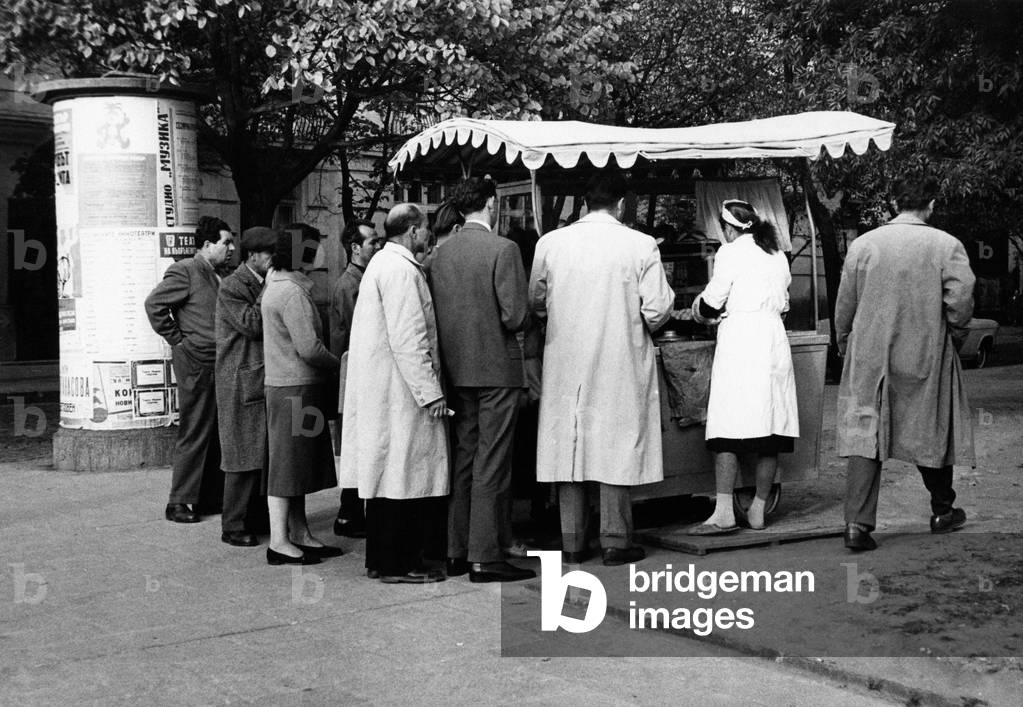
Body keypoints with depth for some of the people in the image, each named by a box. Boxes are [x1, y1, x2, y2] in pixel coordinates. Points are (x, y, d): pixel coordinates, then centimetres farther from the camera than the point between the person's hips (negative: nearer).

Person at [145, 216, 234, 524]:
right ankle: (179, 502, 3)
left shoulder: (216, 277, 17)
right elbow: (154, 304, -15)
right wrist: (177, 341, -12)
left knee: (217, 434, 11)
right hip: (196, 363, -8)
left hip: (217, 365, 8)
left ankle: (211, 497, 19)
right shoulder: (185, 270, -8)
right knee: (194, 435, -4)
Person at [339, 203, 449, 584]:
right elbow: (409, 339, -21)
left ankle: (379, 558, 20)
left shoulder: (382, 263, 17)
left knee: (385, 474, 13)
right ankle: (398, 563, -1)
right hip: (399, 393, -10)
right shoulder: (401, 270, -15)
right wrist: (430, 392, -20)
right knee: (405, 474, -5)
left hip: (377, 390, 10)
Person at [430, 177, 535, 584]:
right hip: (496, 367, -6)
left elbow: (438, 313, 5)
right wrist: (514, 326, 5)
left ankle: (455, 551, 18)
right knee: (491, 463, -2)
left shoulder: (442, 253, 6)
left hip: (456, 369, 6)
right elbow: (515, 316, -16)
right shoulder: (503, 249, -12)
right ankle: (484, 557, 1)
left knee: (462, 459, 13)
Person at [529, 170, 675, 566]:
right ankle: (615, 541, 8)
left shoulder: (550, 243, -1)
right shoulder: (640, 246, -8)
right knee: (616, 447, 5)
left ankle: (572, 543, 14)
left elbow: (535, 302, 8)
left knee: (568, 444, 9)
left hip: (566, 363, 3)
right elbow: (657, 310, -8)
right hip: (620, 364, -2)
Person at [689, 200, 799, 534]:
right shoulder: (778, 255, 16)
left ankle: (724, 512, -13)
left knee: (728, 430, -8)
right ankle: (758, 510, 12)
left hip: (739, 339, -7)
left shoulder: (730, 252, -2)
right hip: (774, 338, 7)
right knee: (769, 431, 7)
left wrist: (701, 311, 19)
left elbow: (712, 301, -4)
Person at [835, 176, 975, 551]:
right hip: (926, 355, -1)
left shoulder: (863, 244, -2)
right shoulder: (947, 246, -7)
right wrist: (947, 324, 7)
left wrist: (844, 345, 19)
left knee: (864, 434, 1)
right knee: (932, 432, 17)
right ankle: (943, 511, 33)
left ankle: (857, 522, -10)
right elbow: (961, 304, -14)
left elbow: (844, 307, 4)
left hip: (870, 355, 1)